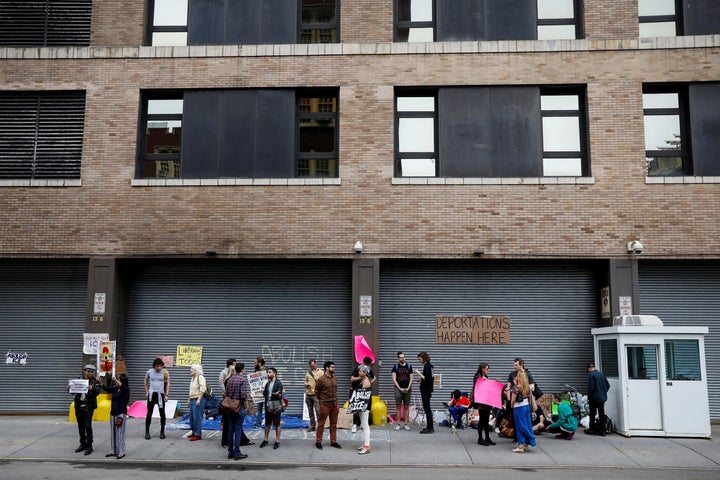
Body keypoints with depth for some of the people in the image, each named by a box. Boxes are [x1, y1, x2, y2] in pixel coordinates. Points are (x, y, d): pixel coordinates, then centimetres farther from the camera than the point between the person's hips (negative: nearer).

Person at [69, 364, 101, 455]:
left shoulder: (95, 382, 0)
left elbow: (97, 392, -13)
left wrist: (92, 389, -35)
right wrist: (69, 388, -13)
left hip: (88, 407, -4)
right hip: (79, 406, 5)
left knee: (87, 426, -10)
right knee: (80, 426, 11)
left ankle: (89, 446, -4)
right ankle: (83, 444, 24)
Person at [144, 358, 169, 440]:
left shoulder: (165, 372, -6)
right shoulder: (149, 372, -2)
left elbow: (168, 383, 0)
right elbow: (146, 381, 16)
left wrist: (167, 395, -6)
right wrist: (147, 392, 11)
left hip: (161, 395, -1)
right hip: (151, 394, 1)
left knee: (162, 414, 5)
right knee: (149, 413, 1)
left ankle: (162, 432, 15)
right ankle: (147, 432, 9)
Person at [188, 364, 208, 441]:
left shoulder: (200, 377, -12)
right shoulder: (192, 378, 18)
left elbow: (203, 389, -20)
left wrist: (199, 399, -23)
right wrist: (189, 400, 22)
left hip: (198, 400, -10)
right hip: (192, 399, 10)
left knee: (197, 417, -8)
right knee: (192, 417, 13)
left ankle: (198, 435, -3)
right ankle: (194, 433, 24)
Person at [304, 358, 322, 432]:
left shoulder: (320, 372, 1)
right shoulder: (308, 373, 16)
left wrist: (314, 374, -13)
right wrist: (306, 384, 0)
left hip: (316, 394, -5)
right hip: (308, 394, 5)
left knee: (318, 411, -11)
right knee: (310, 411, 9)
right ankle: (312, 425, 17)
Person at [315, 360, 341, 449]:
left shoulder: (335, 378, 6)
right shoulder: (321, 379, -12)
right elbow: (317, 392, -3)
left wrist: (335, 400, 12)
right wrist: (322, 400, 4)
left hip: (335, 404, 6)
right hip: (325, 405, -6)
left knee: (334, 424, 11)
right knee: (321, 423, 3)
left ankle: (333, 441, 19)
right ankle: (318, 442, 12)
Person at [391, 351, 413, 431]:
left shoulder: (409, 366, 6)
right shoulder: (395, 366, 2)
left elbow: (411, 379, 5)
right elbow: (394, 379, -2)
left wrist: (408, 388, -7)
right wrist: (400, 388, -9)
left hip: (407, 389, 1)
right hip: (398, 389, -1)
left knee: (406, 406, 3)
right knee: (398, 406, -1)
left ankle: (406, 424, 8)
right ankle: (398, 424, 4)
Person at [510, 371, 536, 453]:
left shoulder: (516, 387, -13)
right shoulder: (527, 387, 4)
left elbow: (513, 400, -12)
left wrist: (512, 406, 6)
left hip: (519, 408, -6)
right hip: (527, 406, 6)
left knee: (520, 426, -1)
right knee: (527, 425, 10)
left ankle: (521, 445, 1)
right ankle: (525, 444, 16)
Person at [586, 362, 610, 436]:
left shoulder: (591, 375, -14)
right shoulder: (601, 374, 7)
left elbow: (590, 387, -18)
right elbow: (608, 385, 12)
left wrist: (589, 397, -8)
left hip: (594, 398, -6)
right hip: (602, 398, 6)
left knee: (592, 414, 5)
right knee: (602, 414, 9)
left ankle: (592, 430, 10)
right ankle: (602, 431, 11)